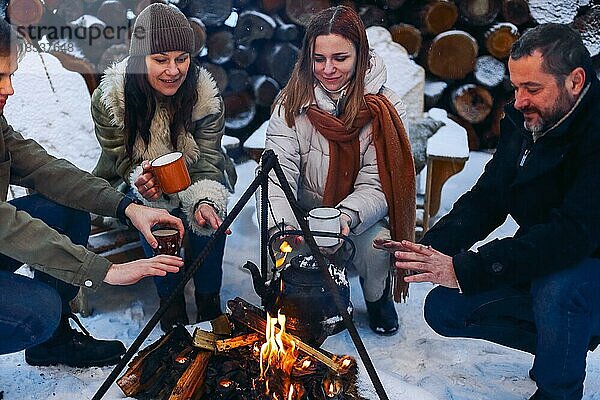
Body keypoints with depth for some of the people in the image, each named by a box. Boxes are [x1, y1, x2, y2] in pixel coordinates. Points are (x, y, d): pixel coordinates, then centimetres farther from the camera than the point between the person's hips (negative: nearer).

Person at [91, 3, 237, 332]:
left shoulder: (206, 97, -20)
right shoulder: (107, 100, -22)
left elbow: (207, 161, -18)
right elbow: (124, 162, -12)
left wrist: (205, 201, -40)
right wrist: (142, 183, -37)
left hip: (195, 177, 1)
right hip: (136, 181, 0)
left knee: (210, 210, -29)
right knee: (155, 212, -31)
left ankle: (208, 296, -8)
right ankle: (170, 300, -11)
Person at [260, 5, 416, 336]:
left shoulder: (385, 109, -11)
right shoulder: (291, 104, -9)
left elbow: (375, 185, -16)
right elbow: (278, 173, -18)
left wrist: (347, 216, -37)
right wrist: (281, 227, -37)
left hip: (361, 219, 0)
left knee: (375, 248, -32)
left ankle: (377, 296, 9)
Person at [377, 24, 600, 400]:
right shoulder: (525, 120, -2)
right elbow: (487, 198, -3)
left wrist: (466, 270, -40)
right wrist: (429, 250, -19)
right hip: (542, 265, 7)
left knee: (555, 289, -39)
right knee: (444, 309, 1)